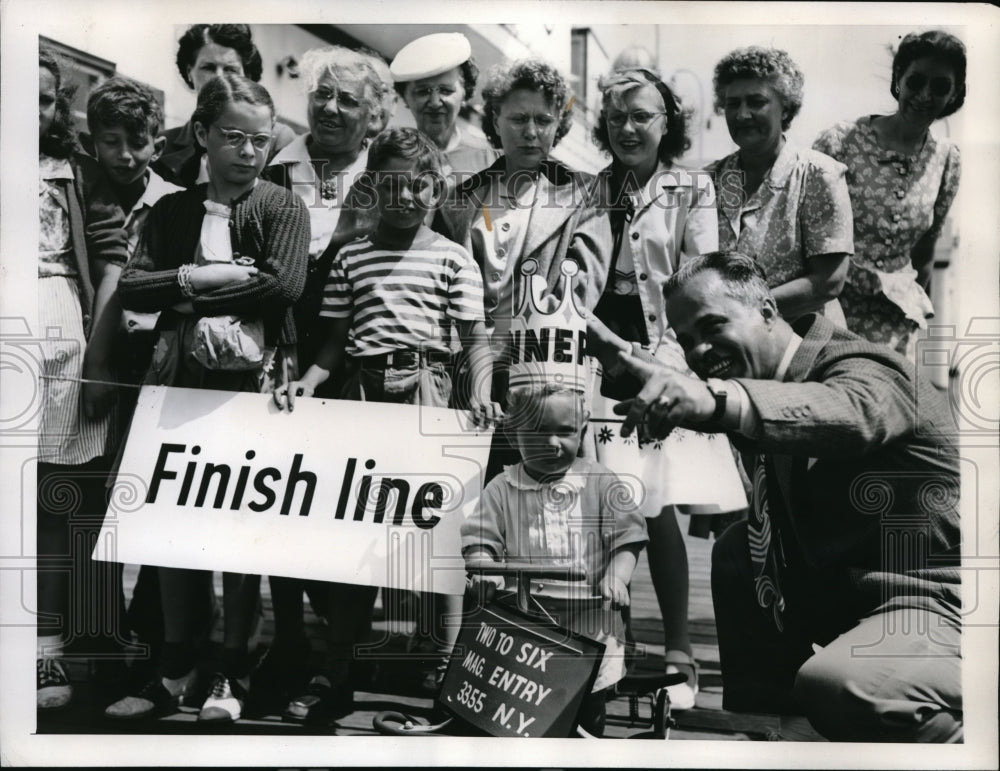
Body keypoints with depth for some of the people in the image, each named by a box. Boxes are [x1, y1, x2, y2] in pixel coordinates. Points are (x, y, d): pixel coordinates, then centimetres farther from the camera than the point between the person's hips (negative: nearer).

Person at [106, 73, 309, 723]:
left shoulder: (284, 208, 1)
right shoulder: (172, 211, 12)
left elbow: (284, 286, -15)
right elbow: (133, 289, 2)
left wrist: (192, 295, -9)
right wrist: (200, 276, -13)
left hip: (252, 380, -4)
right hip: (181, 380, 4)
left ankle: (234, 672, 14)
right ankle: (176, 669, 19)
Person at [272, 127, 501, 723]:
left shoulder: (453, 258, 6)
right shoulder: (351, 257, 14)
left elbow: (476, 339, 2)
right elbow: (337, 340, 14)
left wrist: (482, 392, -15)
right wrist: (307, 381, -2)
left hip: (427, 389, -3)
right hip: (364, 389, 3)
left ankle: (446, 667, 7)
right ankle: (338, 677, 15)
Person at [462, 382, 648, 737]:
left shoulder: (600, 482, 3)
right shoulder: (502, 488, 2)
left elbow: (626, 537, 1)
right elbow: (480, 541, -1)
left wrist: (616, 576, -16)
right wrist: (484, 571, -20)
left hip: (588, 621, 0)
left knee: (587, 713, 8)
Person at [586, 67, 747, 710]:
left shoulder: (693, 189, 7)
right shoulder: (591, 192, 13)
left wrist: (663, 354, -11)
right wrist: (612, 344, -8)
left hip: (667, 356, -2)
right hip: (603, 354, 2)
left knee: (657, 504, -8)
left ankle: (678, 653, 4)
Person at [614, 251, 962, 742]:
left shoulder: (861, 369, -14)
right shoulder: (763, 387, 11)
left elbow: (849, 415, -40)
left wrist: (715, 399, -57)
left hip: (936, 604, -9)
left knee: (835, 683, -34)